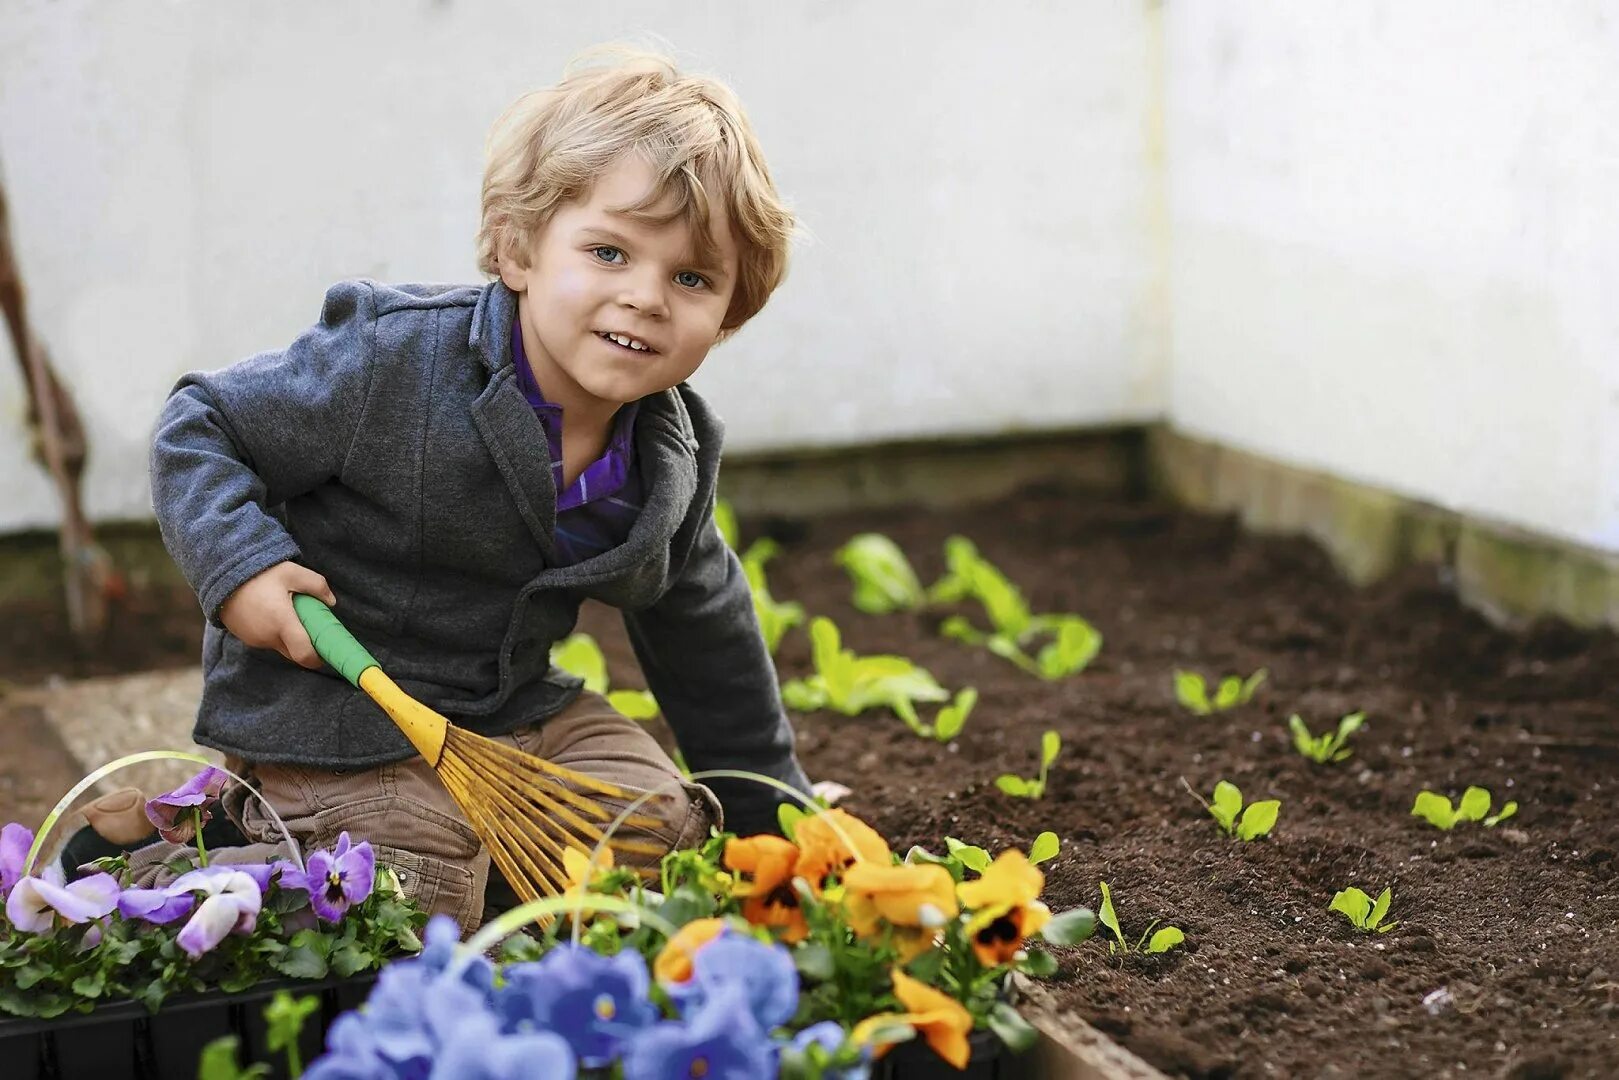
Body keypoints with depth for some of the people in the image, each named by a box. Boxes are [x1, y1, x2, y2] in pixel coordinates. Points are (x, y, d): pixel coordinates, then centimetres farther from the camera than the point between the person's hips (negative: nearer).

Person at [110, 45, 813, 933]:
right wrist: (240, 563, -28)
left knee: (660, 825, 2)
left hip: (516, 703, 7)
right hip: (332, 708, -7)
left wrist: (770, 807, 17)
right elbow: (199, 429, -12)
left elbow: (703, 638, 11)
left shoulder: (670, 463, -4)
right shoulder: (393, 366, -24)